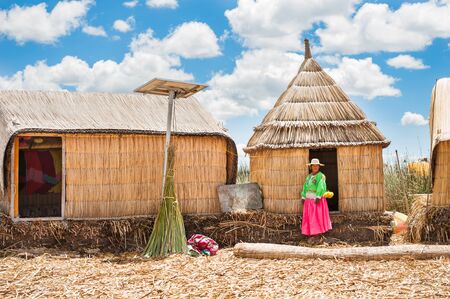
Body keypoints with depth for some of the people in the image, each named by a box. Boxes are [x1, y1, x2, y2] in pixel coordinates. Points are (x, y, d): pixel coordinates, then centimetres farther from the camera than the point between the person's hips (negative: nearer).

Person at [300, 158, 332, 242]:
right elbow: (305, 187, 13)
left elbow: (321, 187, -18)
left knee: (317, 216, -7)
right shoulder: (309, 176, 15)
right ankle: (311, 233, 9)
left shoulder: (321, 176, -7)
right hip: (309, 199, 7)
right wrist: (303, 197, 5)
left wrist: (318, 197, -27)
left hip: (317, 199, -7)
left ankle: (315, 234, -6)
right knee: (309, 216, 5)